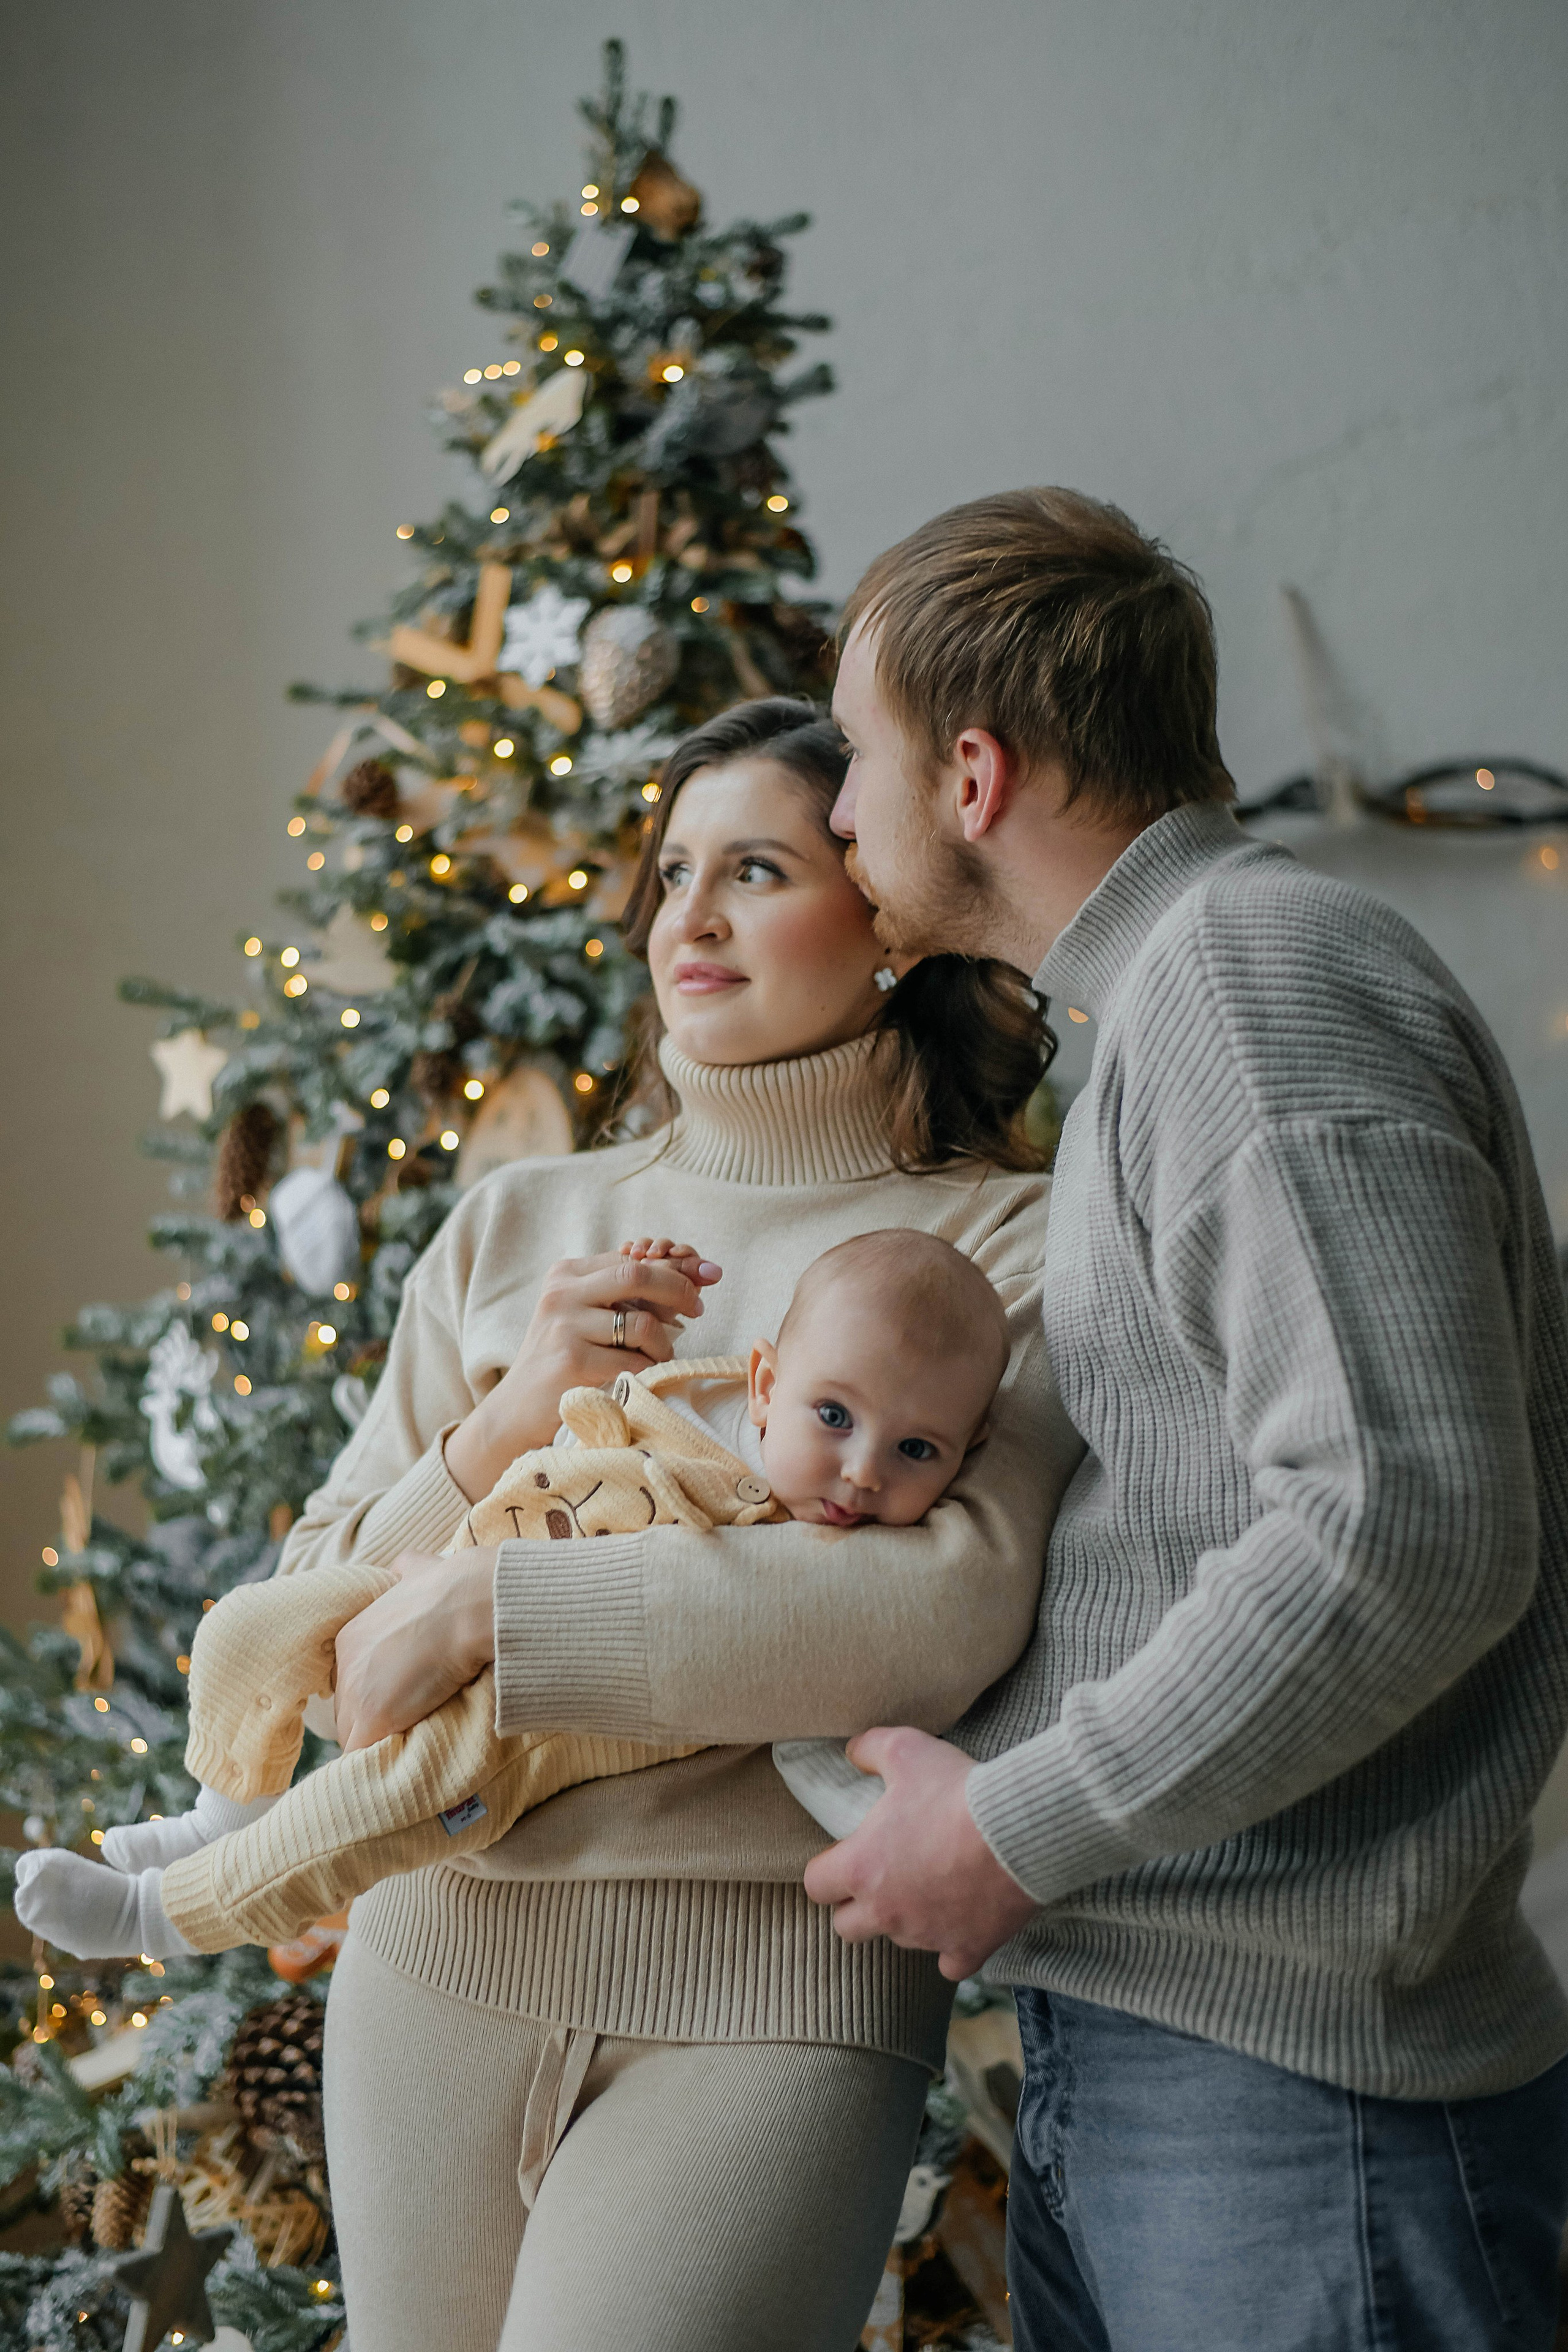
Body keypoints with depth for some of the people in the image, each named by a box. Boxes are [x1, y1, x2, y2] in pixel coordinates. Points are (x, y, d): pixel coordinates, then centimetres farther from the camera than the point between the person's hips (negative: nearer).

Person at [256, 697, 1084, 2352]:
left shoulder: (1002, 1245, -2)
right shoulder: (512, 1228, 12)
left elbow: (958, 1608, -20)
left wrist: (478, 1608, -17)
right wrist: (497, 1430, -9)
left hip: (774, 1988, -4)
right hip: (441, 1957, 5)